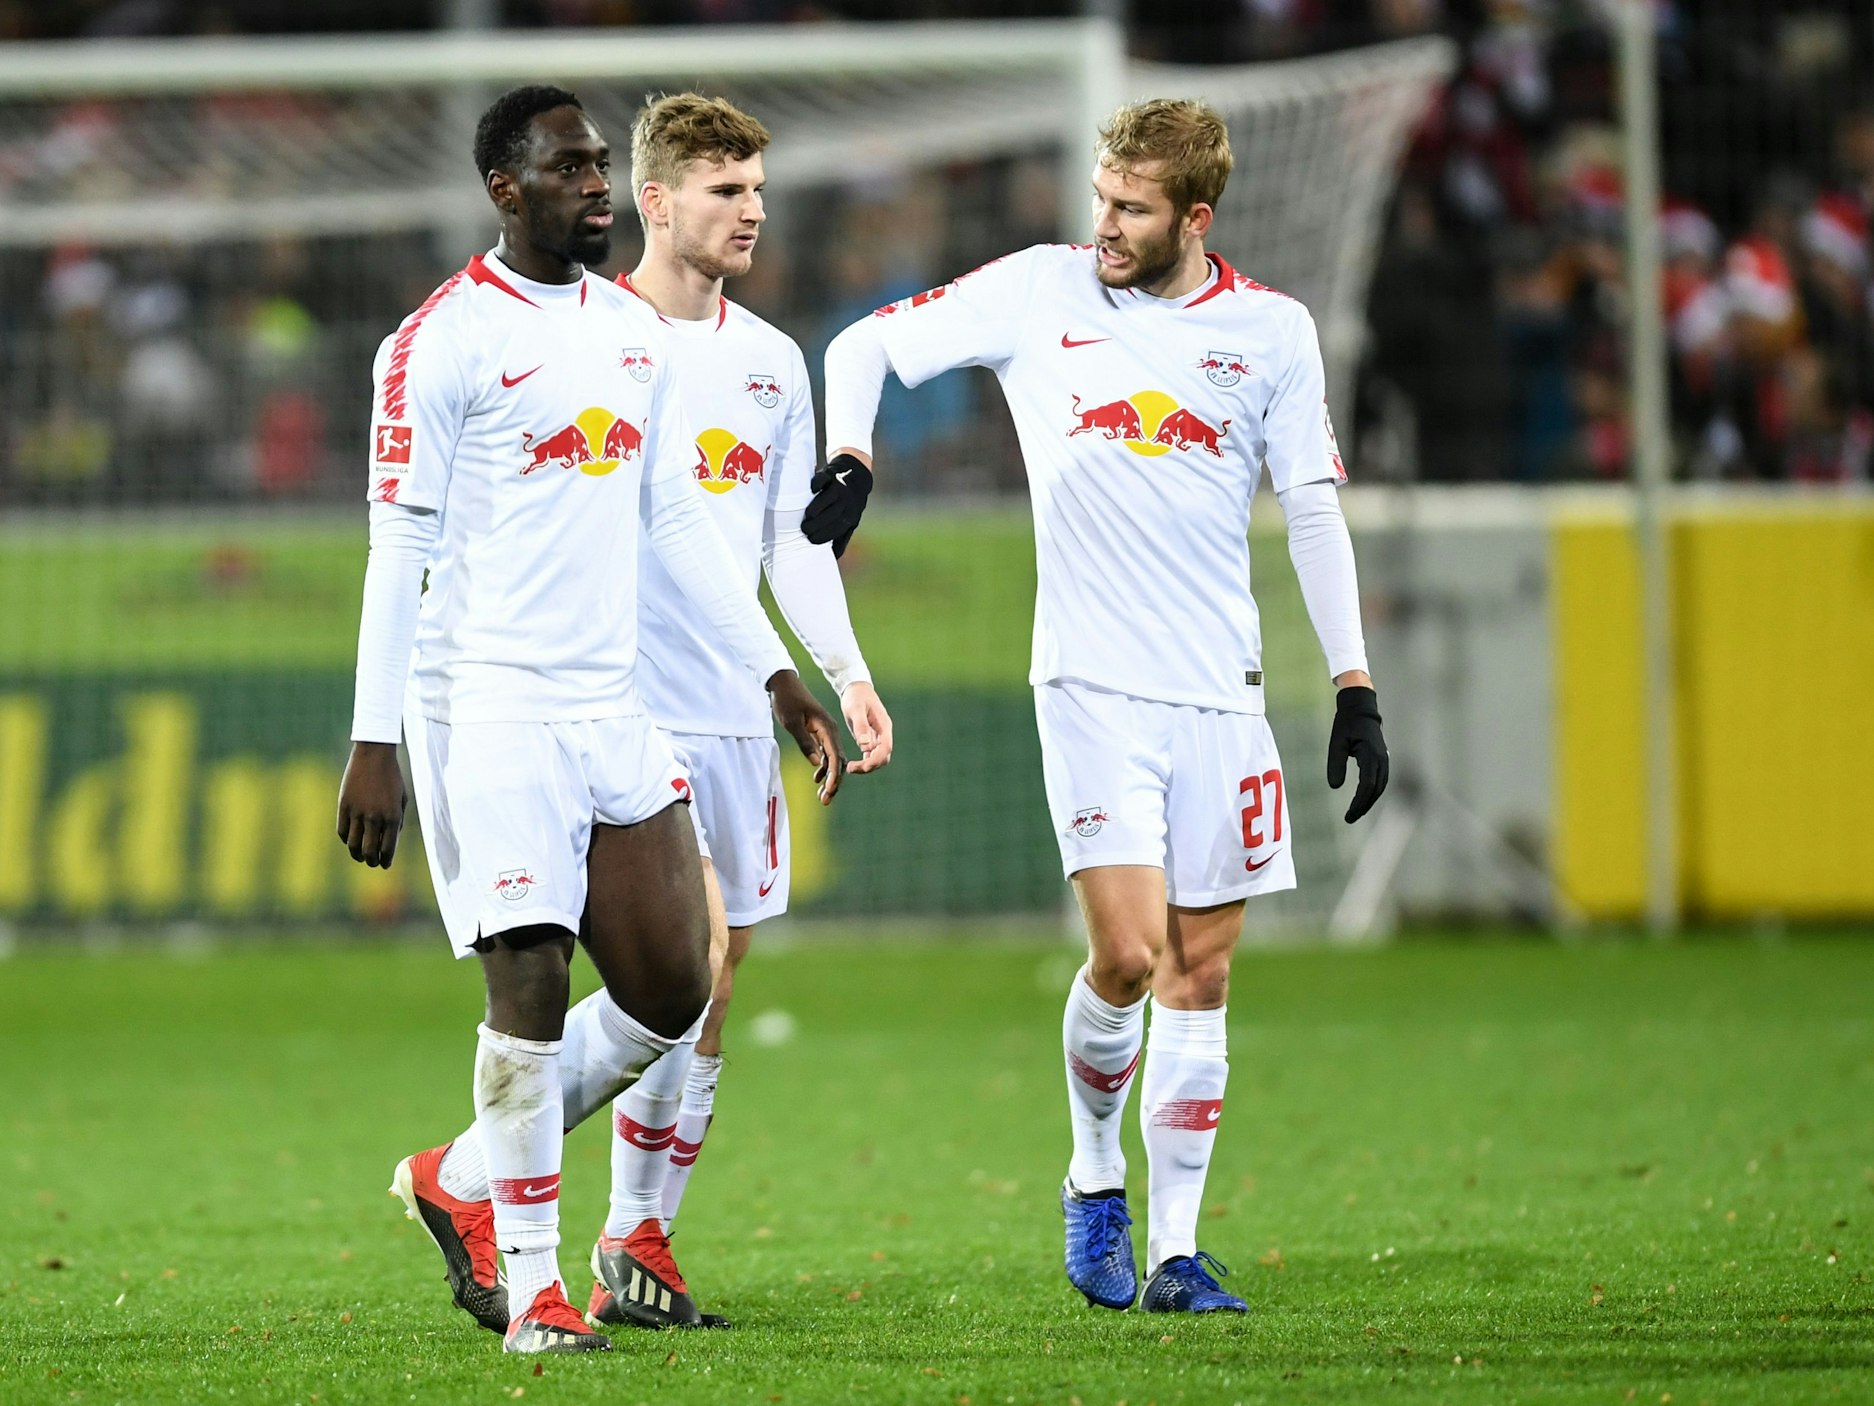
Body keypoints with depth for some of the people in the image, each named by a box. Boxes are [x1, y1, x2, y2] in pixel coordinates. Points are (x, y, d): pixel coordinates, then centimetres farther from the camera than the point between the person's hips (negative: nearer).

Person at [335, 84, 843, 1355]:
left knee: (672, 989, 3)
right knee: (532, 987, -10)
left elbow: (679, 520, 19)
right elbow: (398, 547, -8)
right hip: (488, 709, -7)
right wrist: (375, 743, -12)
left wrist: (779, 674, 15)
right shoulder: (443, 341, -7)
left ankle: (465, 1179, 21)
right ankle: (532, 1284, 1)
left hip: (613, 708, 7)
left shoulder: (637, 332, 13)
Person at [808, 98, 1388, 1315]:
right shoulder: (1040, 292, 1)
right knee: (1127, 953, -14)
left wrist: (1355, 689, 4)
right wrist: (851, 463, -9)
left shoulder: (1273, 331, 5)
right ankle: (1095, 1180, 12)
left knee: (1200, 974, 3)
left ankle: (1175, 1250, 10)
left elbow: (1316, 511, 8)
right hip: (1093, 679, -2)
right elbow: (866, 346, 9)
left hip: (1221, 690, 2)